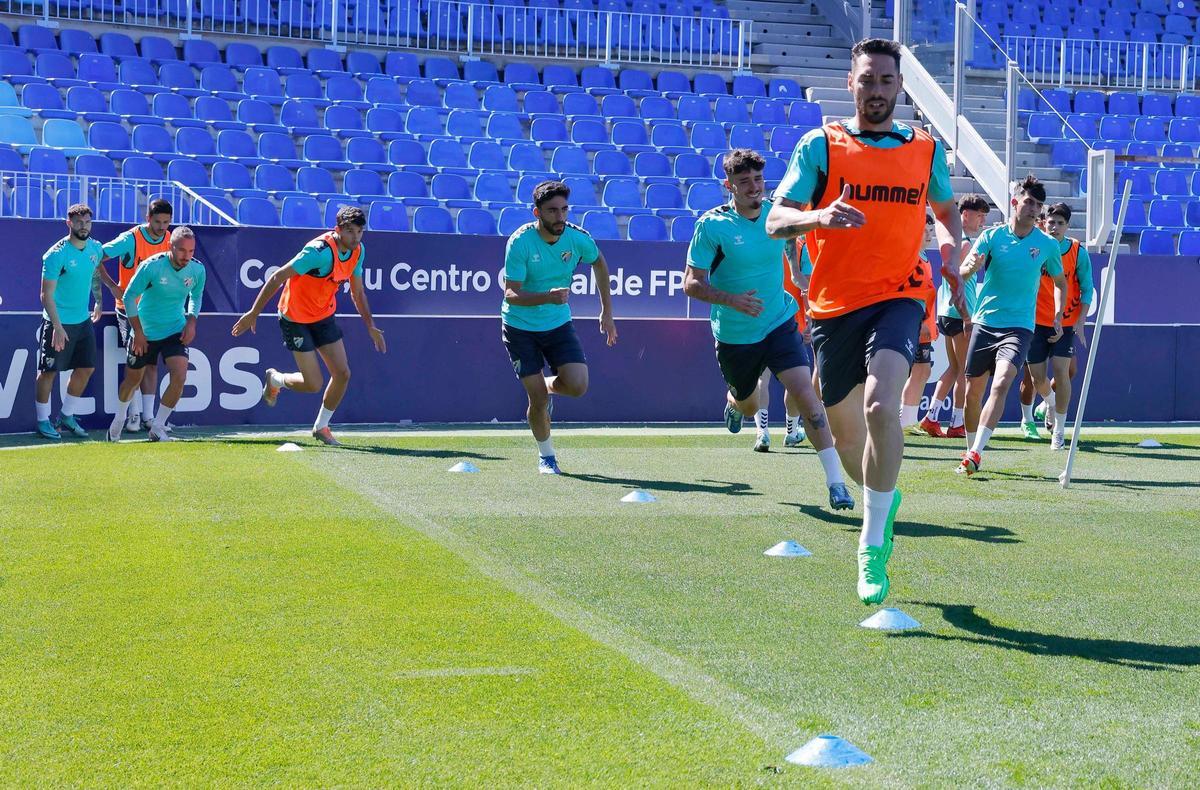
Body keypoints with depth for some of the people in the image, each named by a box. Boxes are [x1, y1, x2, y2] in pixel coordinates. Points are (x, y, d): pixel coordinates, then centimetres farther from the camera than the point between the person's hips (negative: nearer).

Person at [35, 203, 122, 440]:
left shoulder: (95, 248, 1)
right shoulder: (57, 254, -19)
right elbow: (47, 295, -19)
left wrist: (112, 285, 15)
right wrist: (57, 327, -26)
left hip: (83, 320, 7)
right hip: (58, 323, -7)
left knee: (86, 368, 9)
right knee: (49, 371, -1)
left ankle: (67, 416, 24)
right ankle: (43, 421, 11)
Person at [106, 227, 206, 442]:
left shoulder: (197, 269, -10)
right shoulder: (151, 266, -21)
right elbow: (129, 296, -11)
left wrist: (192, 321, -3)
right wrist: (138, 332, -11)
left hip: (176, 331, 2)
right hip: (145, 333, -2)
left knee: (179, 376, -18)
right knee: (133, 379, 12)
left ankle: (157, 427, -1)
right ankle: (119, 419, 42)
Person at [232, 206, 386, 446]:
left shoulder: (358, 250, -4)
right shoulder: (320, 251, -30)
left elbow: (357, 293, 11)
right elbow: (277, 278, -26)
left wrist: (370, 326, 9)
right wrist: (253, 313, -25)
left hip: (324, 316, 7)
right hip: (296, 317, -7)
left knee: (342, 374, 0)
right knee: (313, 384, -8)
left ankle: (321, 427, 21)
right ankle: (274, 379, 25)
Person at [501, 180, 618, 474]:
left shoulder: (578, 238, -11)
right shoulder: (520, 242, -21)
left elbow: (599, 263, 11)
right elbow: (511, 294, -22)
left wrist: (607, 312, 12)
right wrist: (548, 297, -40)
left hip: (559, 323, 3)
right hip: (520, 327, -3)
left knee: (577, 386, -16)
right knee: (538, 399, -6)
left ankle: (547, 385, 21)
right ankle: (546, 456, 20)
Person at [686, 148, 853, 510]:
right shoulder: (712, 225, -16)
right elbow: (691, 283, -16)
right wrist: (731, 299, -31)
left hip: (780, 323, 1)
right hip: (734, 335, -1)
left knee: (805, 394, -18)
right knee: (748, 406, 20)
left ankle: (835, 481, -18)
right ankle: (734, 402, 61)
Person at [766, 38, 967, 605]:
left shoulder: (926, 150, 9)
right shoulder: (821, 145, 1)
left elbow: (946, 210, 28)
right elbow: (776, 221, -6)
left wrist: (950, 250, 8)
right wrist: (820, 216, -27)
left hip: (899, 296, -1)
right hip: (834, 304, 1)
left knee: (882, 405, -27)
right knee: (846, 432, 11)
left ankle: (872, 547, -17)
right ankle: (884, 502, 45)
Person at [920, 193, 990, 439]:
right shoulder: (965, 243, -13)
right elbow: (958, 282, -19)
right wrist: (967, 318, -21)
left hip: (947, 312, 10)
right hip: (958, 314, -10)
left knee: (954, 368, 15)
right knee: (965, 370, -2)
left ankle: (931, 416, 11)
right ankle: (958, 424, 1)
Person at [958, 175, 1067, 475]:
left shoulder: (1048, 245, 3)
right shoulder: (991, 236, 0)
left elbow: (1060, 282, 19)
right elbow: (964, 271, -13)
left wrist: (1058, 317, 6)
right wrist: (971, 266, -37)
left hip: (1019, 327, -1)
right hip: (984, 323, 1)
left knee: (1001, 383, -22)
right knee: (973, 391, 6)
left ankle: (975, 453, -26)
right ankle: (971, 450, 26)